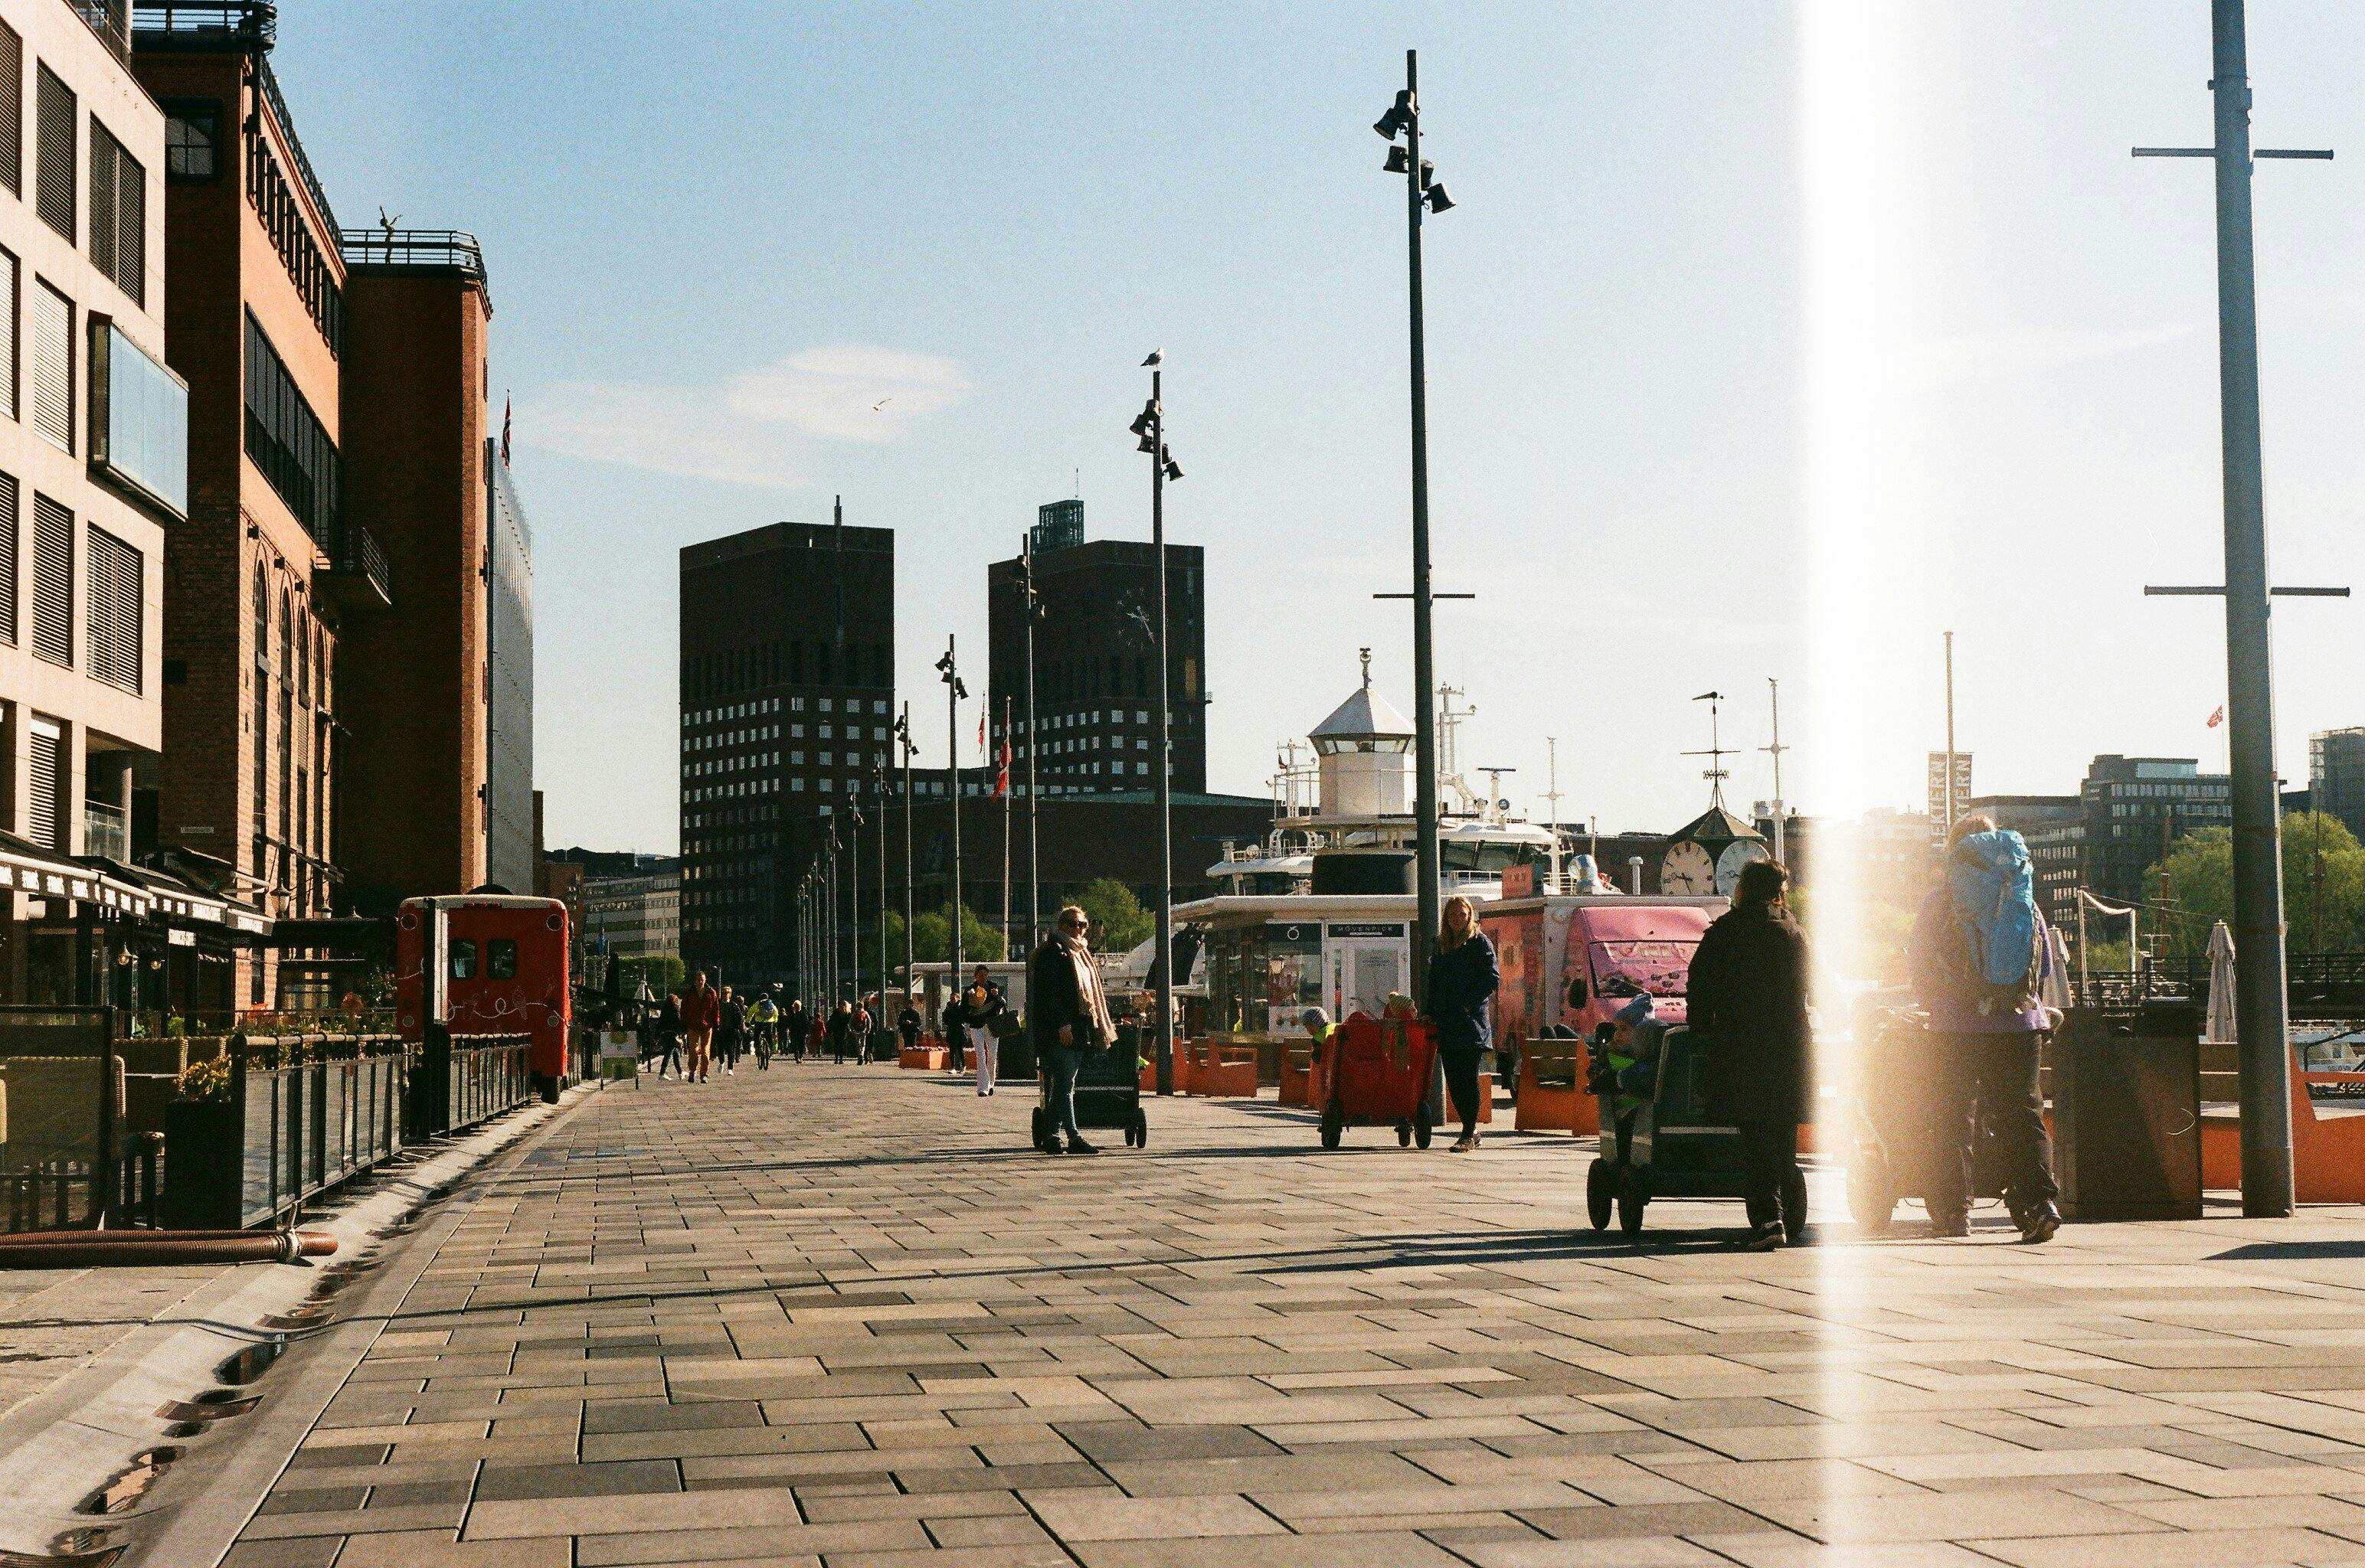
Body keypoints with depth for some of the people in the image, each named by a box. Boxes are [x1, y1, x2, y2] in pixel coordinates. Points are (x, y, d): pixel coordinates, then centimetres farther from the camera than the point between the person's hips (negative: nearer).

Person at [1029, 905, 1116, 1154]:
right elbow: (1050, 993, -16)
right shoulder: (1053, 953, -7)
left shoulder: (1082, 954, 21)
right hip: (1060, 1031, -9)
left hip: (1078, 1030, 9)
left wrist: (1098, 1025, 21)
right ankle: (1074, 1138, -14)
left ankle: (1053, 1137, 12)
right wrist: (1062, 1025, -22)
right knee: (1065, 1084, -10)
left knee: (1064, 1085, 9)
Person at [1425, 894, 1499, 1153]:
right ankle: (1471, 1130, 15)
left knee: (1468, 1078, -7)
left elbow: (1493, 979, -7)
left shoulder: (1480, 943, 0)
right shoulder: (1442, 945, 17)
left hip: (1470, 1022, -6)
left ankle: (1469, 1134, -6)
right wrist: (1431, 1012, 10)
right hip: (1446, 1024, 6)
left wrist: (1470, 1004, -14)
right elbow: (1434, 982, 21)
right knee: (1453, 1080, 5)